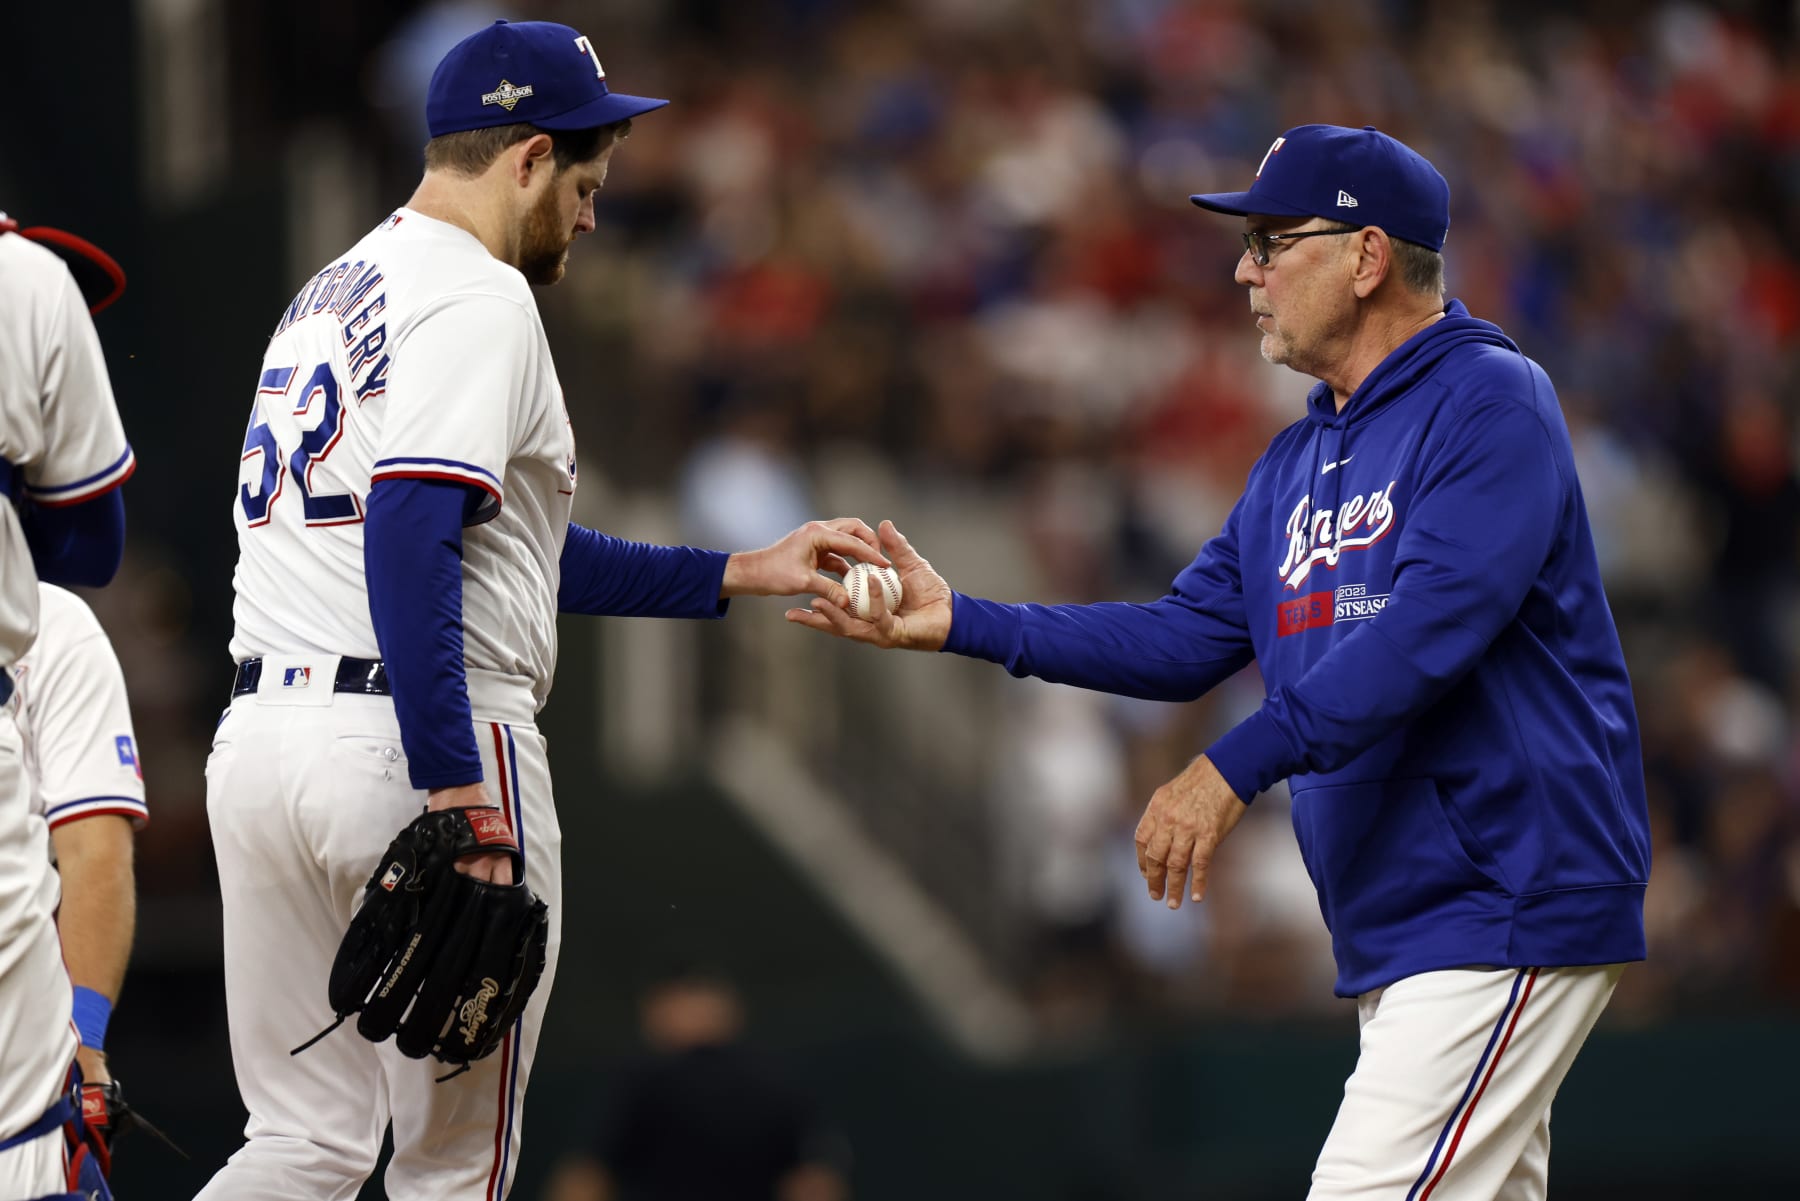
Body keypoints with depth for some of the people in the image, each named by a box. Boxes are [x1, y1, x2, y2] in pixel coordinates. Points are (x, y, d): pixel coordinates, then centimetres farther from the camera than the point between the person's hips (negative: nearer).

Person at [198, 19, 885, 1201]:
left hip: (260, 738, 8)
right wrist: (460, 806, -26)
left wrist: (743, 572, 26)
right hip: (421, 742, -8)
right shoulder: (477, 298, -8)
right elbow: (412, 545, -22)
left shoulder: (332, 294, 21)